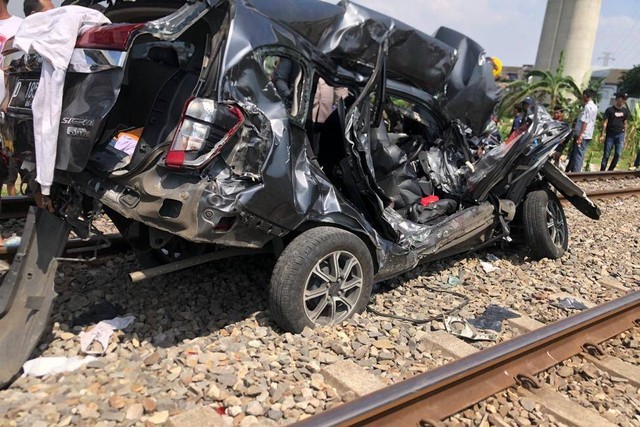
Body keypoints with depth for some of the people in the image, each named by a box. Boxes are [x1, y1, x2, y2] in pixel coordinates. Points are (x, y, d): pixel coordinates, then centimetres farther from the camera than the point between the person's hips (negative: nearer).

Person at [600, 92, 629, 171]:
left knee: (618, 154, -1)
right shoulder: (609, 110, -3)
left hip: (620, 135, 3)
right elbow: (605, 123, -5)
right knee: (606, 155, 0)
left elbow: (625, 124, 13)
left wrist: (624, 136, 11)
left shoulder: (625, 111, 9)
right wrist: (603, 135, -10)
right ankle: (602, 171, 6)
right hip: (610, 135, -3)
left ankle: (610, 171, 11)